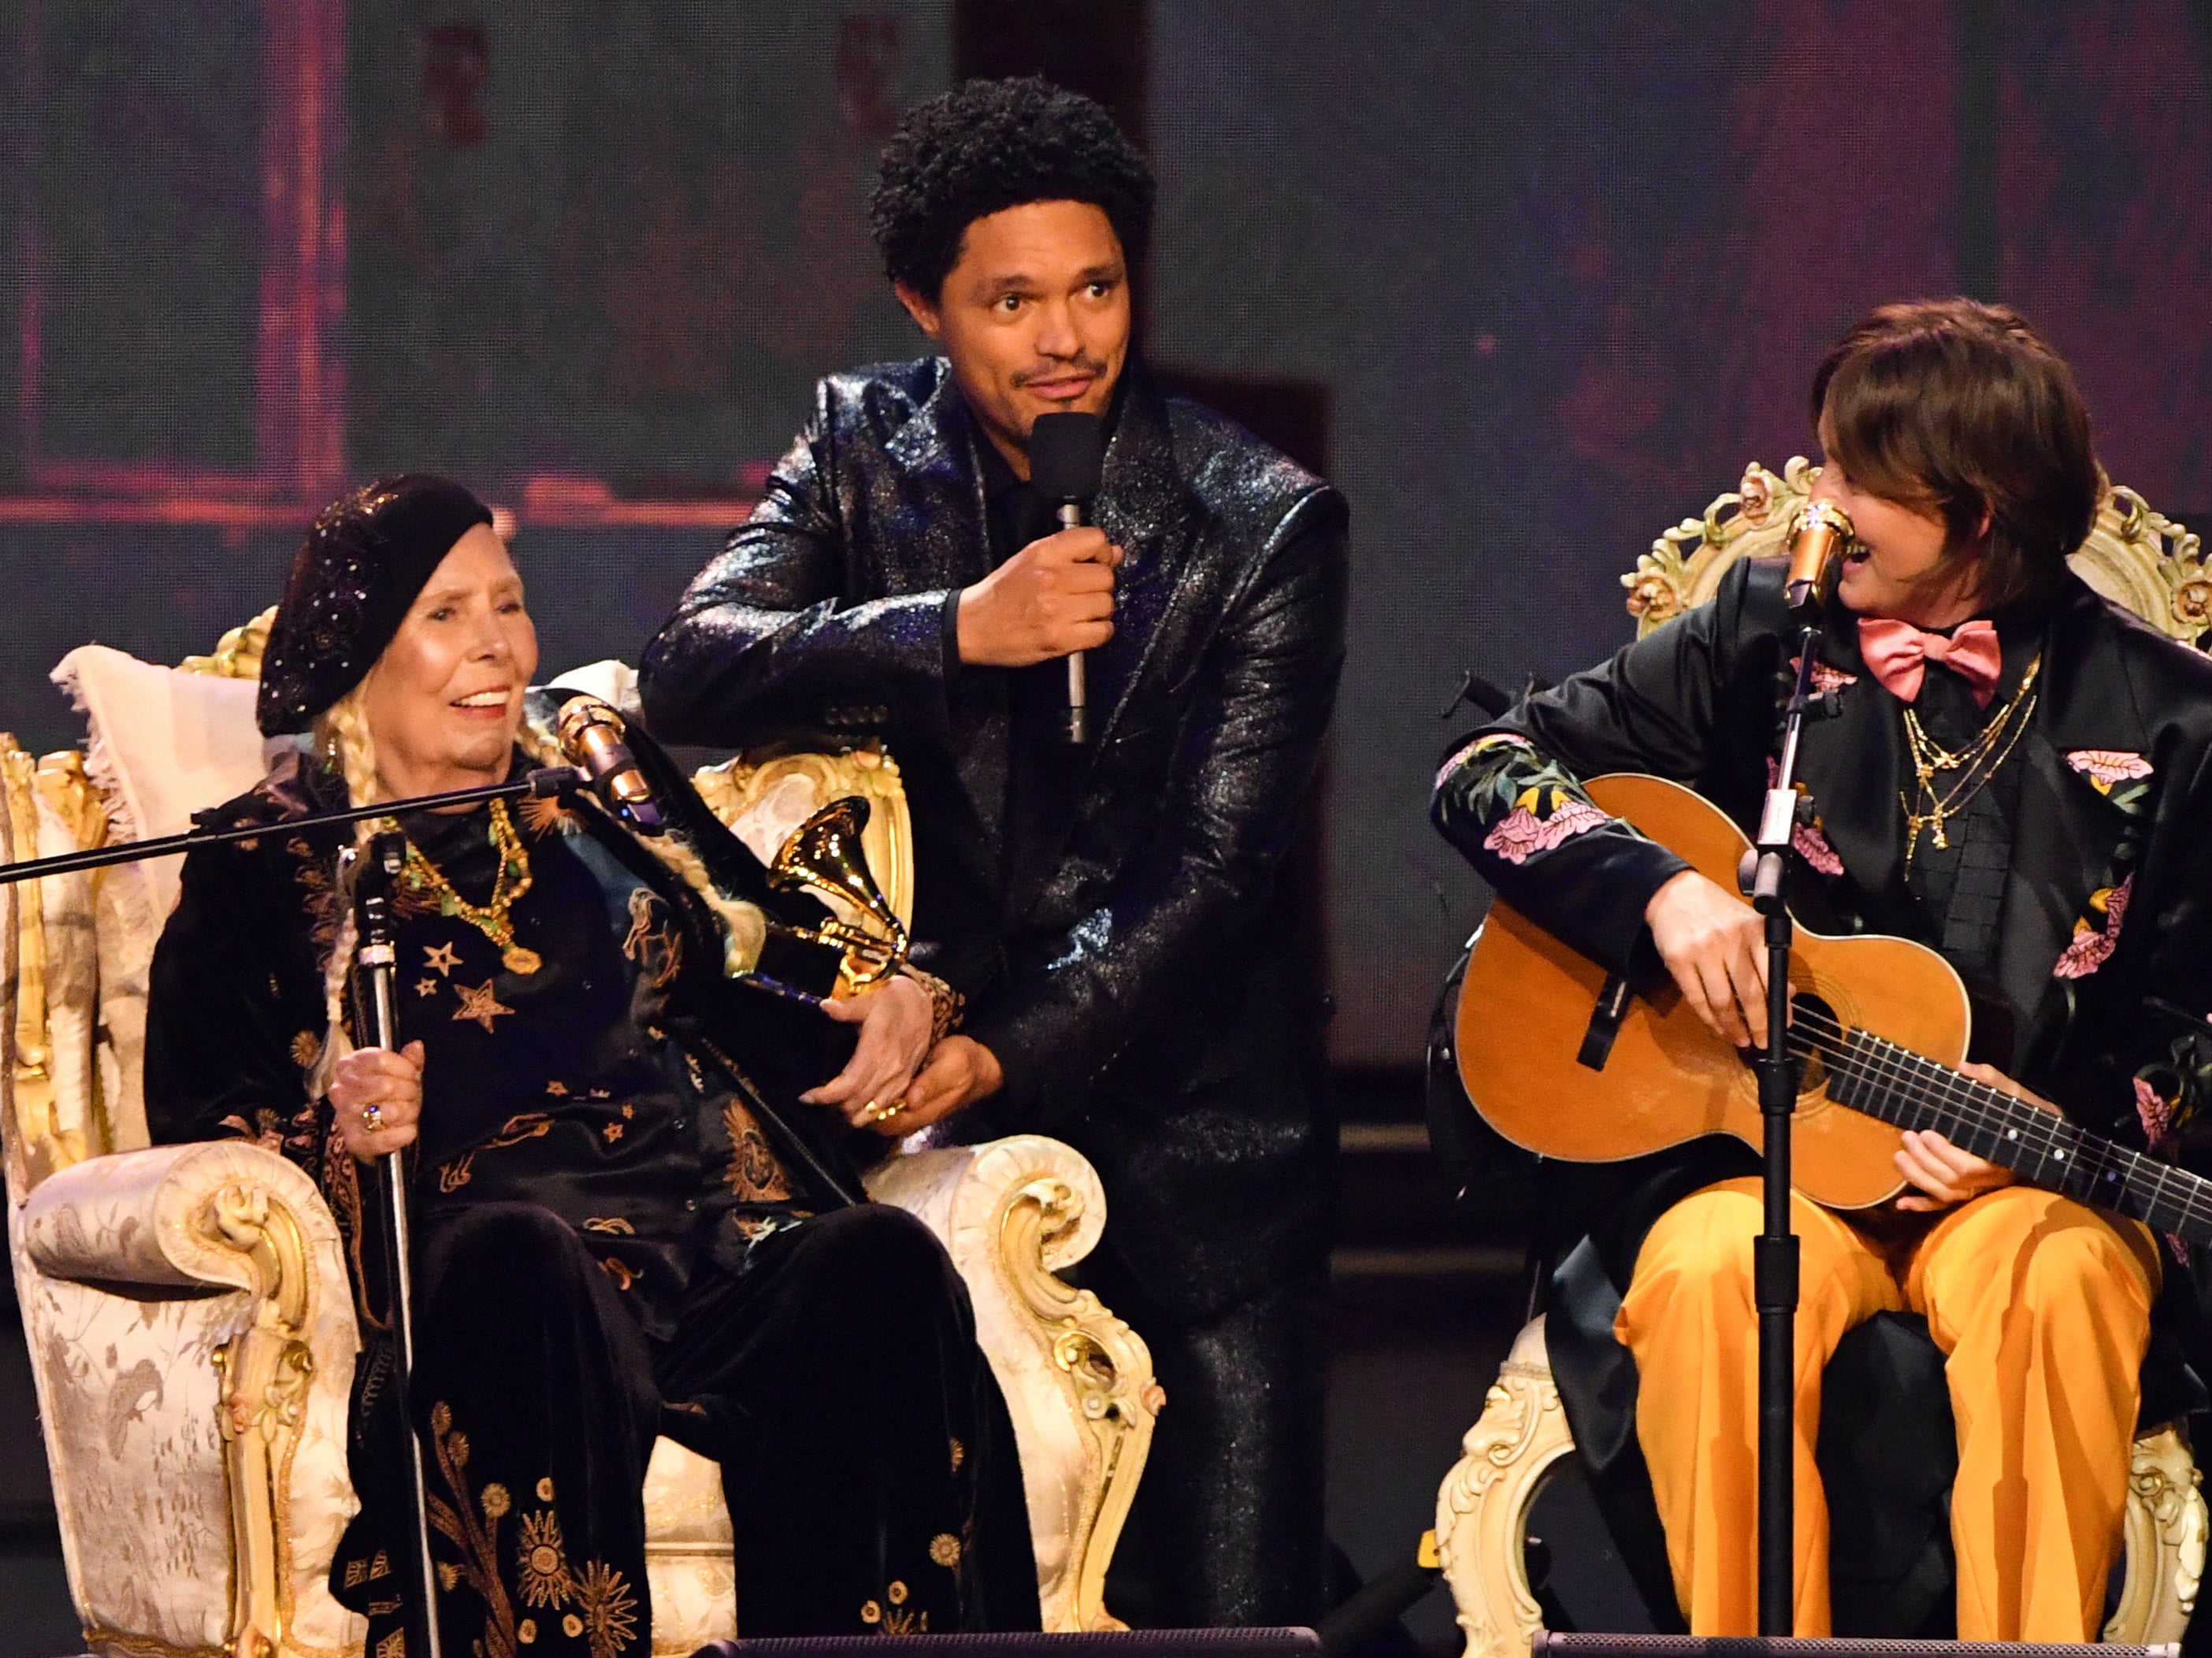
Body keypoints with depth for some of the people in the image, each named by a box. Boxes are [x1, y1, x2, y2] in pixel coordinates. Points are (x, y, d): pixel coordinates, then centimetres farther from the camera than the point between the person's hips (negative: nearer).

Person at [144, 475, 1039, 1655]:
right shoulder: (265, 871, 15)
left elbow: (771, 963, 32)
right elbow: (199, 1122, 7)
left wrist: (898, 999, 10)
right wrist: (333, 1129, -15)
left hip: (719, 1228, 4)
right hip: (478, 1276, -3)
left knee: (883, 1269, -32)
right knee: (522, 1260, -41)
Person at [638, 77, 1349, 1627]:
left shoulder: (1263, 523, -6)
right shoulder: (867, 448, 4)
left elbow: (1214, 869, -11)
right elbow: (690, 676, -9)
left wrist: (1004, 1052, -22)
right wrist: (954, 631, -23)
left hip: (1181, 1104, -2)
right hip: (949, 1074, 2)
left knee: (1231, 1608, -6)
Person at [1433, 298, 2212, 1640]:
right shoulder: (1765, 639, 6)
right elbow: (1484, 773, 4)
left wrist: (2050, 1124, -11)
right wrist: (1658, 889, -14)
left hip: (2023, 1172, -1)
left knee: (2059, 1282, -36)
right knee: (1712, 1280, -34)